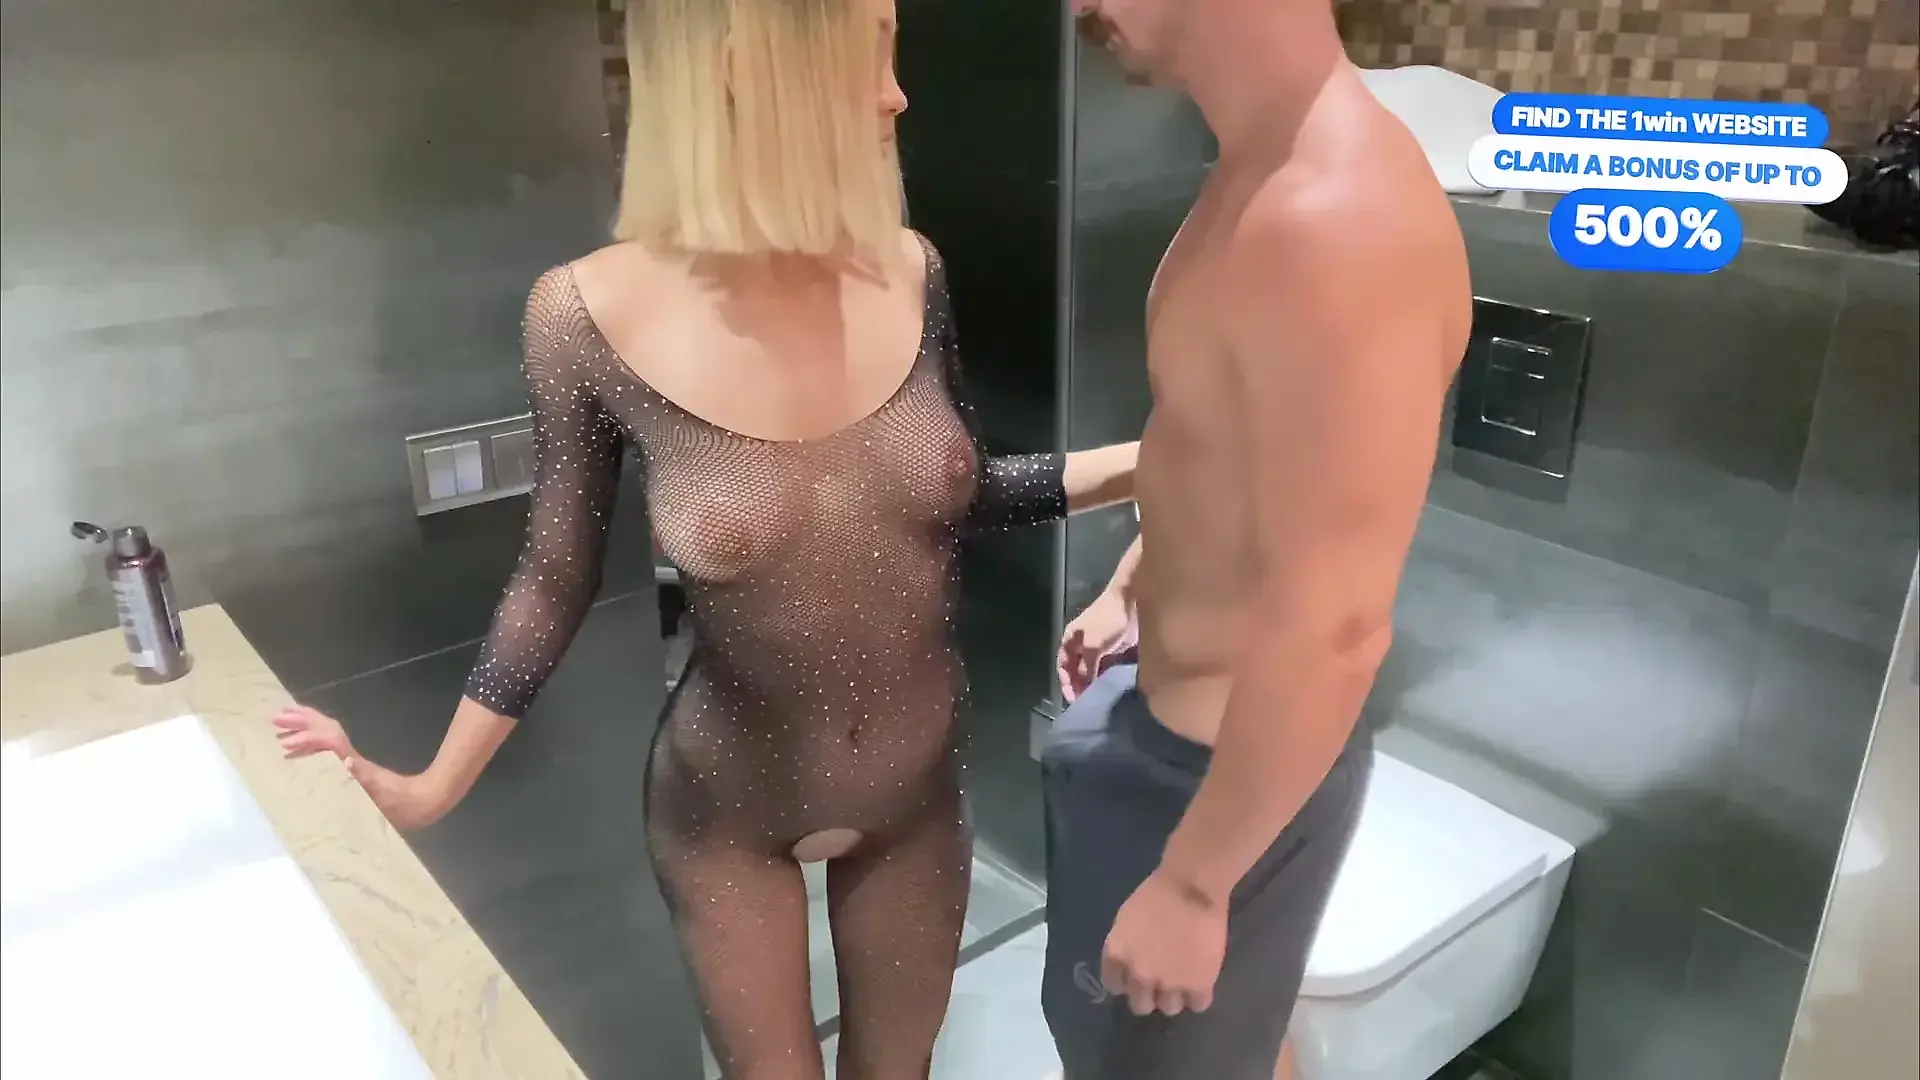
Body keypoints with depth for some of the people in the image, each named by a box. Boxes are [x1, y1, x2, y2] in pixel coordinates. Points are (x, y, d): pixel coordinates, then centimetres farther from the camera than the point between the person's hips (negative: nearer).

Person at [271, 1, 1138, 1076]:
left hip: (917, 791, 3)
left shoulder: (905, 272, -12)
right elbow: (559, 575, -7)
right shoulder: (592, 317, -20)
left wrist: (1149, 462, -5)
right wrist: (434, 786, -3)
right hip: (726, 812, -3)